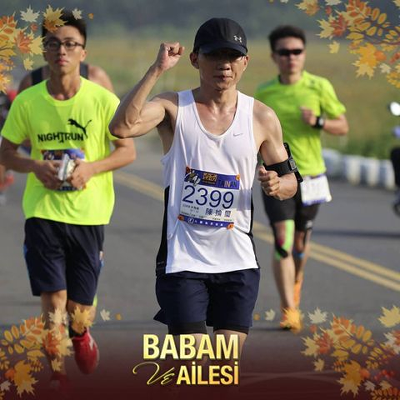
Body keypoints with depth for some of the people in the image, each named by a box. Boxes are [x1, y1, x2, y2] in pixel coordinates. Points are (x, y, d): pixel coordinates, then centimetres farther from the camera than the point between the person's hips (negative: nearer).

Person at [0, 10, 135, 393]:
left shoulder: (102, 99, -6)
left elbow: (128, 150, 1)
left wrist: (90, 168, -17)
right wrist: (36, 166, -13)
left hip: (89, 213, 0)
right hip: (42, 212, 0)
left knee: (79, 306, 6)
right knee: (52, 299, -9)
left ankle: (79, 332, 43)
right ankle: (56, 373, 11)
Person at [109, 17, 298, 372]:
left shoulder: (261, 117, 4)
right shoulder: (173, 108, -4)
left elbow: (290, 179, 13)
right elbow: (121, 127, -23)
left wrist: (277, 185, -11)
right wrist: (157, 70, -25)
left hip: (238, 261, 3)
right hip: (182, 259, -3)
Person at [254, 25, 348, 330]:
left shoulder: (320, 87, -2)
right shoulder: (263, 94, 1)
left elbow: (343, 126, 1)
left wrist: (318, 122, -17)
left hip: (311, 175, 1)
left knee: (301, 241, 15)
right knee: (283, 241, -14)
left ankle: (295, 283, 46)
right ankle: (289, 311, -14)